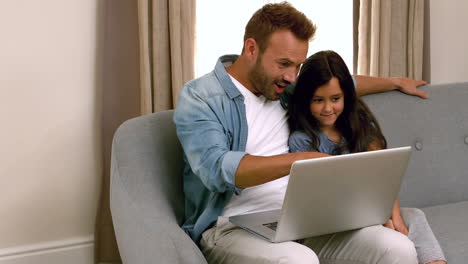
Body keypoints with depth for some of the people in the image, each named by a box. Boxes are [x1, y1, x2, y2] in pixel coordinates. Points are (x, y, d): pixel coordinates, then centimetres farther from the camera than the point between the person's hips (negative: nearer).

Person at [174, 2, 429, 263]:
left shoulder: (288, 86, 15)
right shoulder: (200, 97, -5)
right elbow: (216, 169, -23)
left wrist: (395, 82, 45)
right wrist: (302, 160, -28)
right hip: (232, 226, -6)